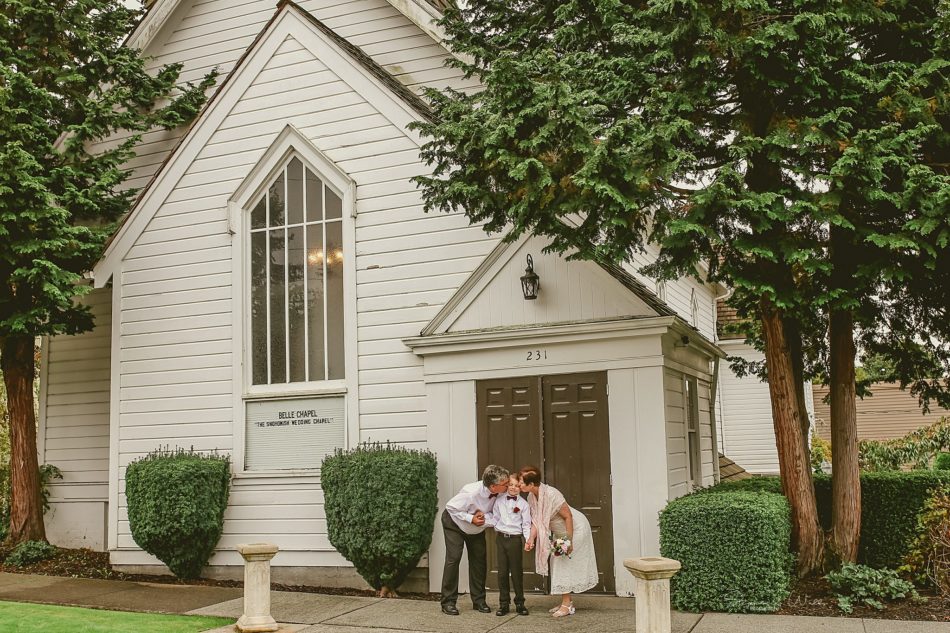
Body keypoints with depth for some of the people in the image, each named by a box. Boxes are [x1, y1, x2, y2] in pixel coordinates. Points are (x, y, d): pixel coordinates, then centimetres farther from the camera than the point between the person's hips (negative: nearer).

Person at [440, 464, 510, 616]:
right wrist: (471, 518, -31)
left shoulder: (500, 494, -25)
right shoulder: (472, 493, -40)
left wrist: (483, 516, -26)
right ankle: (448, 602, -6)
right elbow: (451, 507, -26)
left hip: (476, 527, 6)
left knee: (479, 560, 2)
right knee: (453, 558, -12)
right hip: (455, 522, -5)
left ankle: (479, 600, 12)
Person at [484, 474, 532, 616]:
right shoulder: (499, 501, 7)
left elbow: (526, 524, 0)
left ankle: (520, 603, 15)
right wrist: (482, 519, -4)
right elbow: (494, 520, 10)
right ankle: (504, 603, 13)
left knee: (517, 571, 3)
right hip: (501, 538, 3)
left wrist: (528, 540, -11)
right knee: (502, 571, 5)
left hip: (515, 539, -2)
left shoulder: (523, 504, 0)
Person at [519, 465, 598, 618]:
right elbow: (535, 520, -6)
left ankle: (567, 605, 0)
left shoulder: (551, 494, -33)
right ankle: (566, 602, 21)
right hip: (559, 532, 8)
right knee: (559, 564, 11)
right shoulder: (531, 497, -9)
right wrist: (531, 539, -21)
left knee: (566, 564, -7)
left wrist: (569, 541, -25)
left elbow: (568, 516, -28)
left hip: (575, 528, -8)